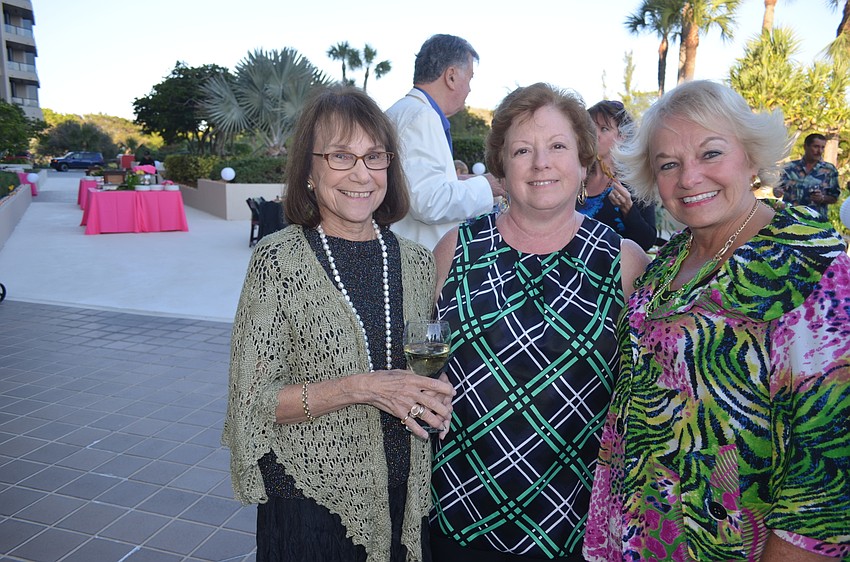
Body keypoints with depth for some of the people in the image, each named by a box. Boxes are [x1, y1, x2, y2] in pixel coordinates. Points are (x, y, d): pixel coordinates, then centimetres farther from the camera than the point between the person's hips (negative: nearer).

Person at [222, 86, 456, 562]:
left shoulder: (416, 262, -1)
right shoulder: (279, 261, -13)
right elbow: (253, 401, -13)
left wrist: (437, 401, -9)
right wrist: (360, 387, -25)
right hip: (311, 500, -3)